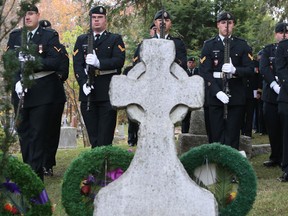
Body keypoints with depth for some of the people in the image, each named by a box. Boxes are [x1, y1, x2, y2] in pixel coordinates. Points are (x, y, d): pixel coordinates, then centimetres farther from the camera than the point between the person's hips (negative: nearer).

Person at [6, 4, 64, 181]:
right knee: (23, 133, 9)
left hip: (43, 92, -4)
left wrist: (33, 62, -23)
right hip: (21, 91, 4)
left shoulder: (50, 36, -1)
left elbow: (55, 62, -11)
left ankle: (36, 173, -1)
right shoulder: (14, 36, 10)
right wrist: (17, 80, -13)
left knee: (38, 133, -4)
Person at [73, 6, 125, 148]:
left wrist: (99, 63, -21)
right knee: (93, 138, 4)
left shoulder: (115, 39, 11)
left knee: (105, 136, -7)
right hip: (88, 93, 2)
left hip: (108, 93, -2)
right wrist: (84, 83, -13)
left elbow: (119, 61, -5)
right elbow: (77, 64, 4)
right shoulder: (81, 40, 17)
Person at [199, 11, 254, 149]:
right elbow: (204, 71, -3)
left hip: (236, 95, 1)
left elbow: (250, 69, 3)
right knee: (217, 136, 1)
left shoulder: (242, 45, 9)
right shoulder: (209, 45, 6)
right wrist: (217, 92, -16)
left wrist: (234, 70, -18)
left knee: (233, 136, 1)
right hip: (215, 95, 0)